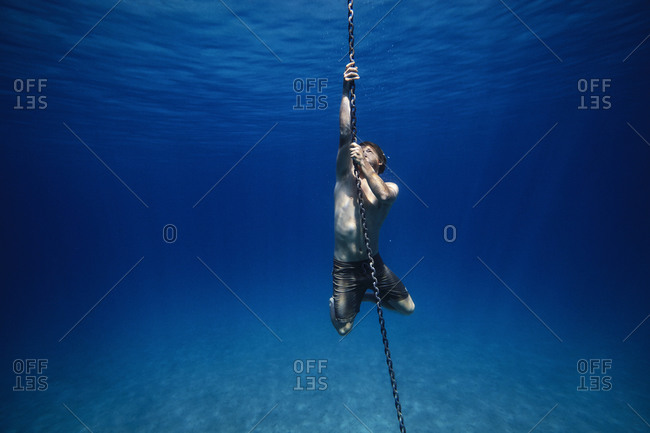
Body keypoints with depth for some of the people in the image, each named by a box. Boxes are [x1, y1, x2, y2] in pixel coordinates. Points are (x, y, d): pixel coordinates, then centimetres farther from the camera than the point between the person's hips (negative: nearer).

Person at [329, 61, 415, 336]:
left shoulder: (391, 187, 0)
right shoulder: (346, 177, -1)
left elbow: (382, 195, -26)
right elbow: (346, 134, -11)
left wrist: (363, 162, -26)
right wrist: (346, 92, -18)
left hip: (374, 264, 1)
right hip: (344, 268, -1)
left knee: (408, 308, 8)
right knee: (343, 329, 2)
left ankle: (365, 296, 32)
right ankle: (335, 302, 37)